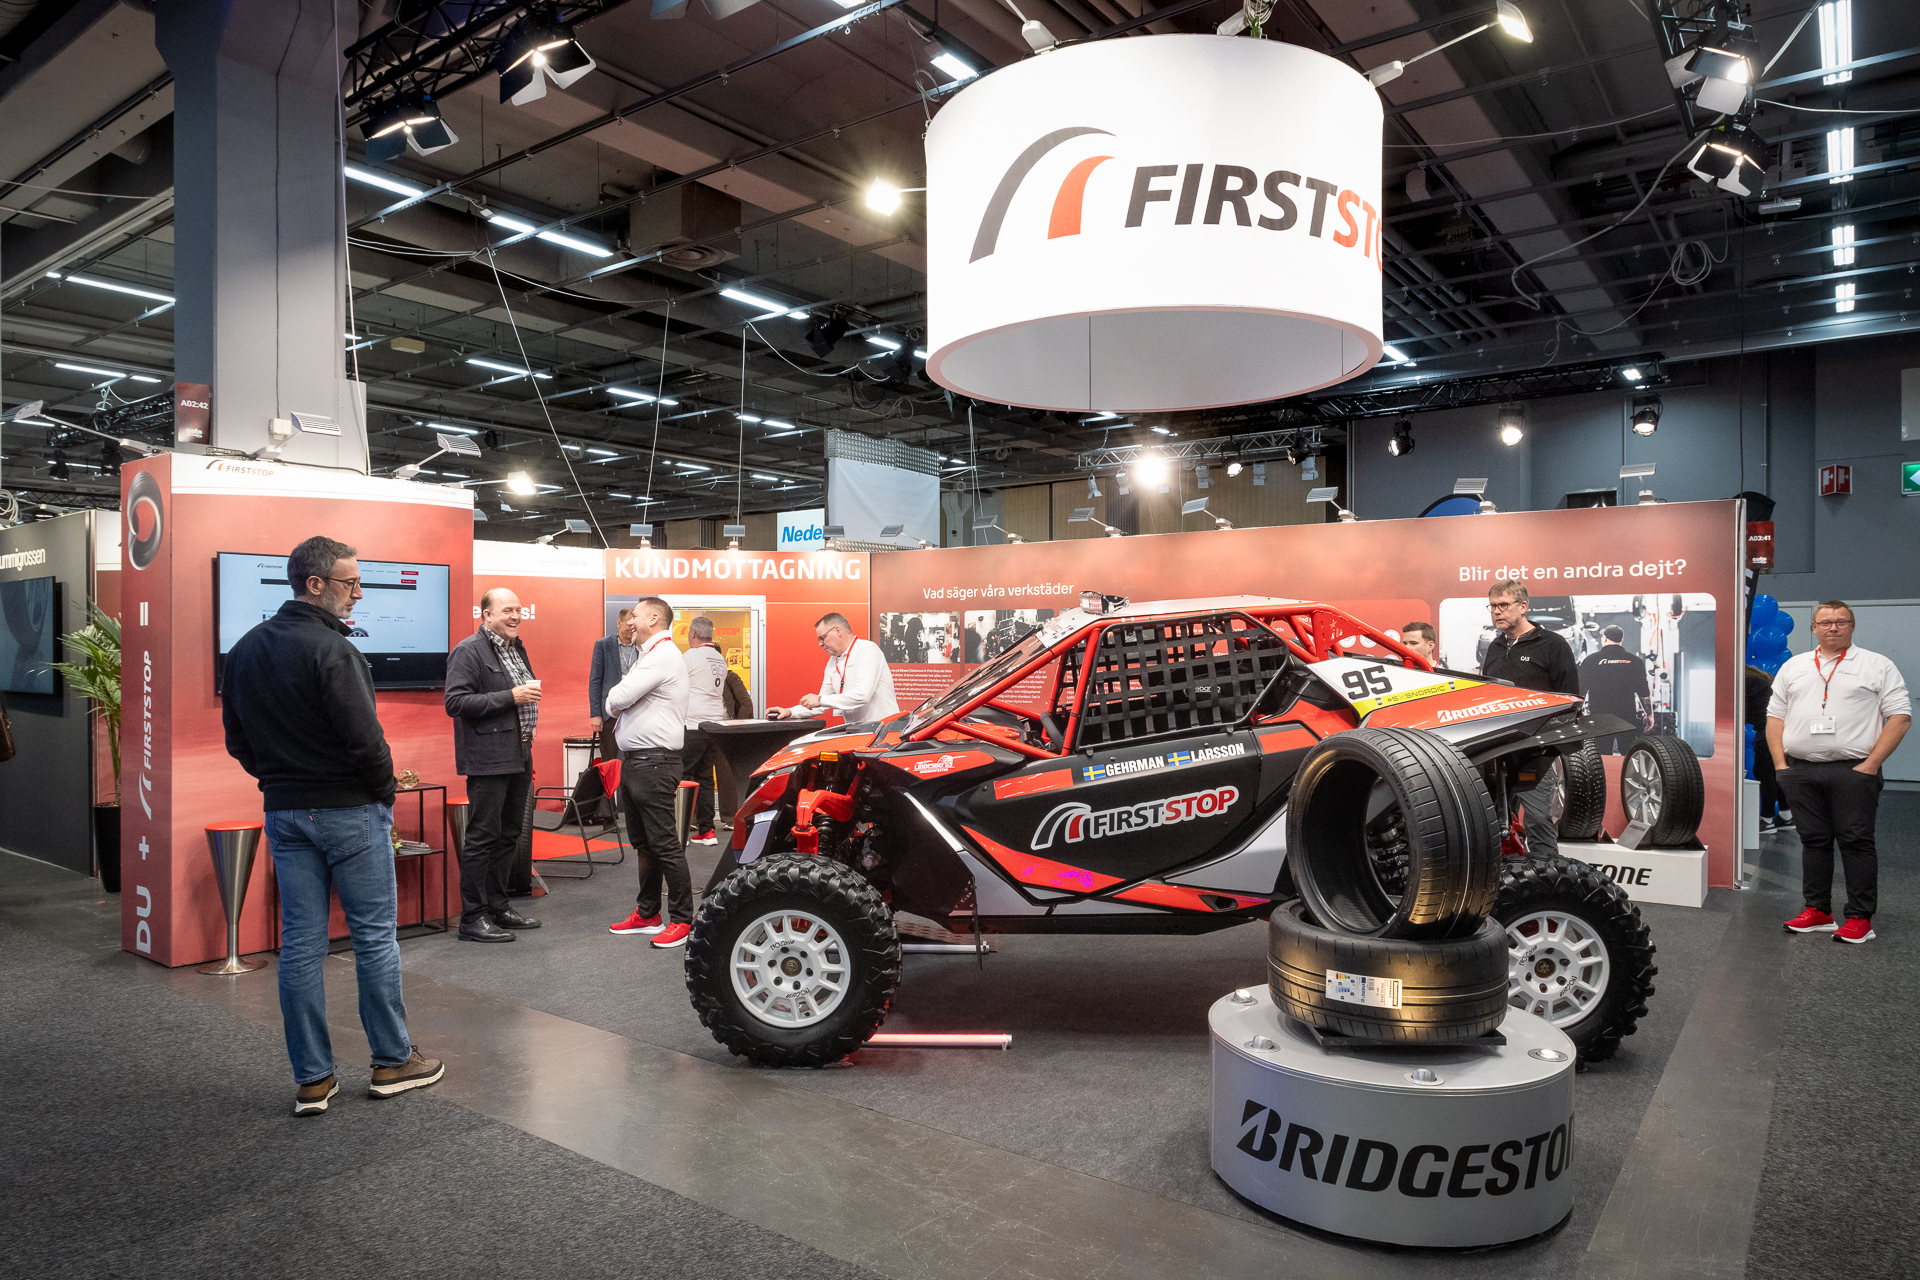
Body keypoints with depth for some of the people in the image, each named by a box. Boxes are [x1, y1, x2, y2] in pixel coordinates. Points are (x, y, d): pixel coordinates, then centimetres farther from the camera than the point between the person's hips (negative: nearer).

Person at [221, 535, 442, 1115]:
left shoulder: (245, 649, 8)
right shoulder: (330, 650, -18)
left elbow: (237, 740, 13)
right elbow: (364, 739, -22)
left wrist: (279, 778, 16)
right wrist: (385, 790, -6)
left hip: (282, 812, 7)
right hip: (350, 810, -7)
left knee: (300, 943, 9)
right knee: (374, 936, 5)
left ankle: (312, 1079, 16)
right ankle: (392, 1061, 17)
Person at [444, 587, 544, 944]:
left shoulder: (516, 649, 18)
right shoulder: (468, 651, -10)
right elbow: (455, 701, -20)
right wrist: (510, 697, -22)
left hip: (518, 758, 9)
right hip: (488, 760, -9)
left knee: (509, 835, 14)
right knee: (482, 836, -5)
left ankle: (497, 906, 25)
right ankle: (472, 917, 3)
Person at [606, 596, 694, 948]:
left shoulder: (663, 655, -14)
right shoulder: (650, 655, 20)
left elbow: (618, 698, -19)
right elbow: (619, 701, 22)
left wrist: (613, 697, 2)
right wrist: (620, 704, 0)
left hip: (653, 763, -11)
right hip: (634, 760, 11)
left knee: (664, 844, -7)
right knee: (643, 843, 16)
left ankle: (682, 920, 0)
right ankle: (647, 915, 26)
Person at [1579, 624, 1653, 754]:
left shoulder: (1590, 660, -2)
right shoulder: (1635, 661, 4)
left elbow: (1580, 691, 1)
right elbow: (1644, 693, 5)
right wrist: (1649, 715, 15)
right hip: (1628, 718, 2)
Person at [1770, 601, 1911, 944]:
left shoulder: (1877, 666, 4)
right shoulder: (1793, 666, 15)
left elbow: (1900, 715, -2)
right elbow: (1775, 715, 15)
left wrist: (1871, 764, -11)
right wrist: (1780, 763, 4)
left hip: (1853, 770, -4)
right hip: (1800, 771, 4)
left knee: (1856, 841, -3)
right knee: (1813, 840, 9)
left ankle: (1860, 918, 3)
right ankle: (1818, 911, 16)